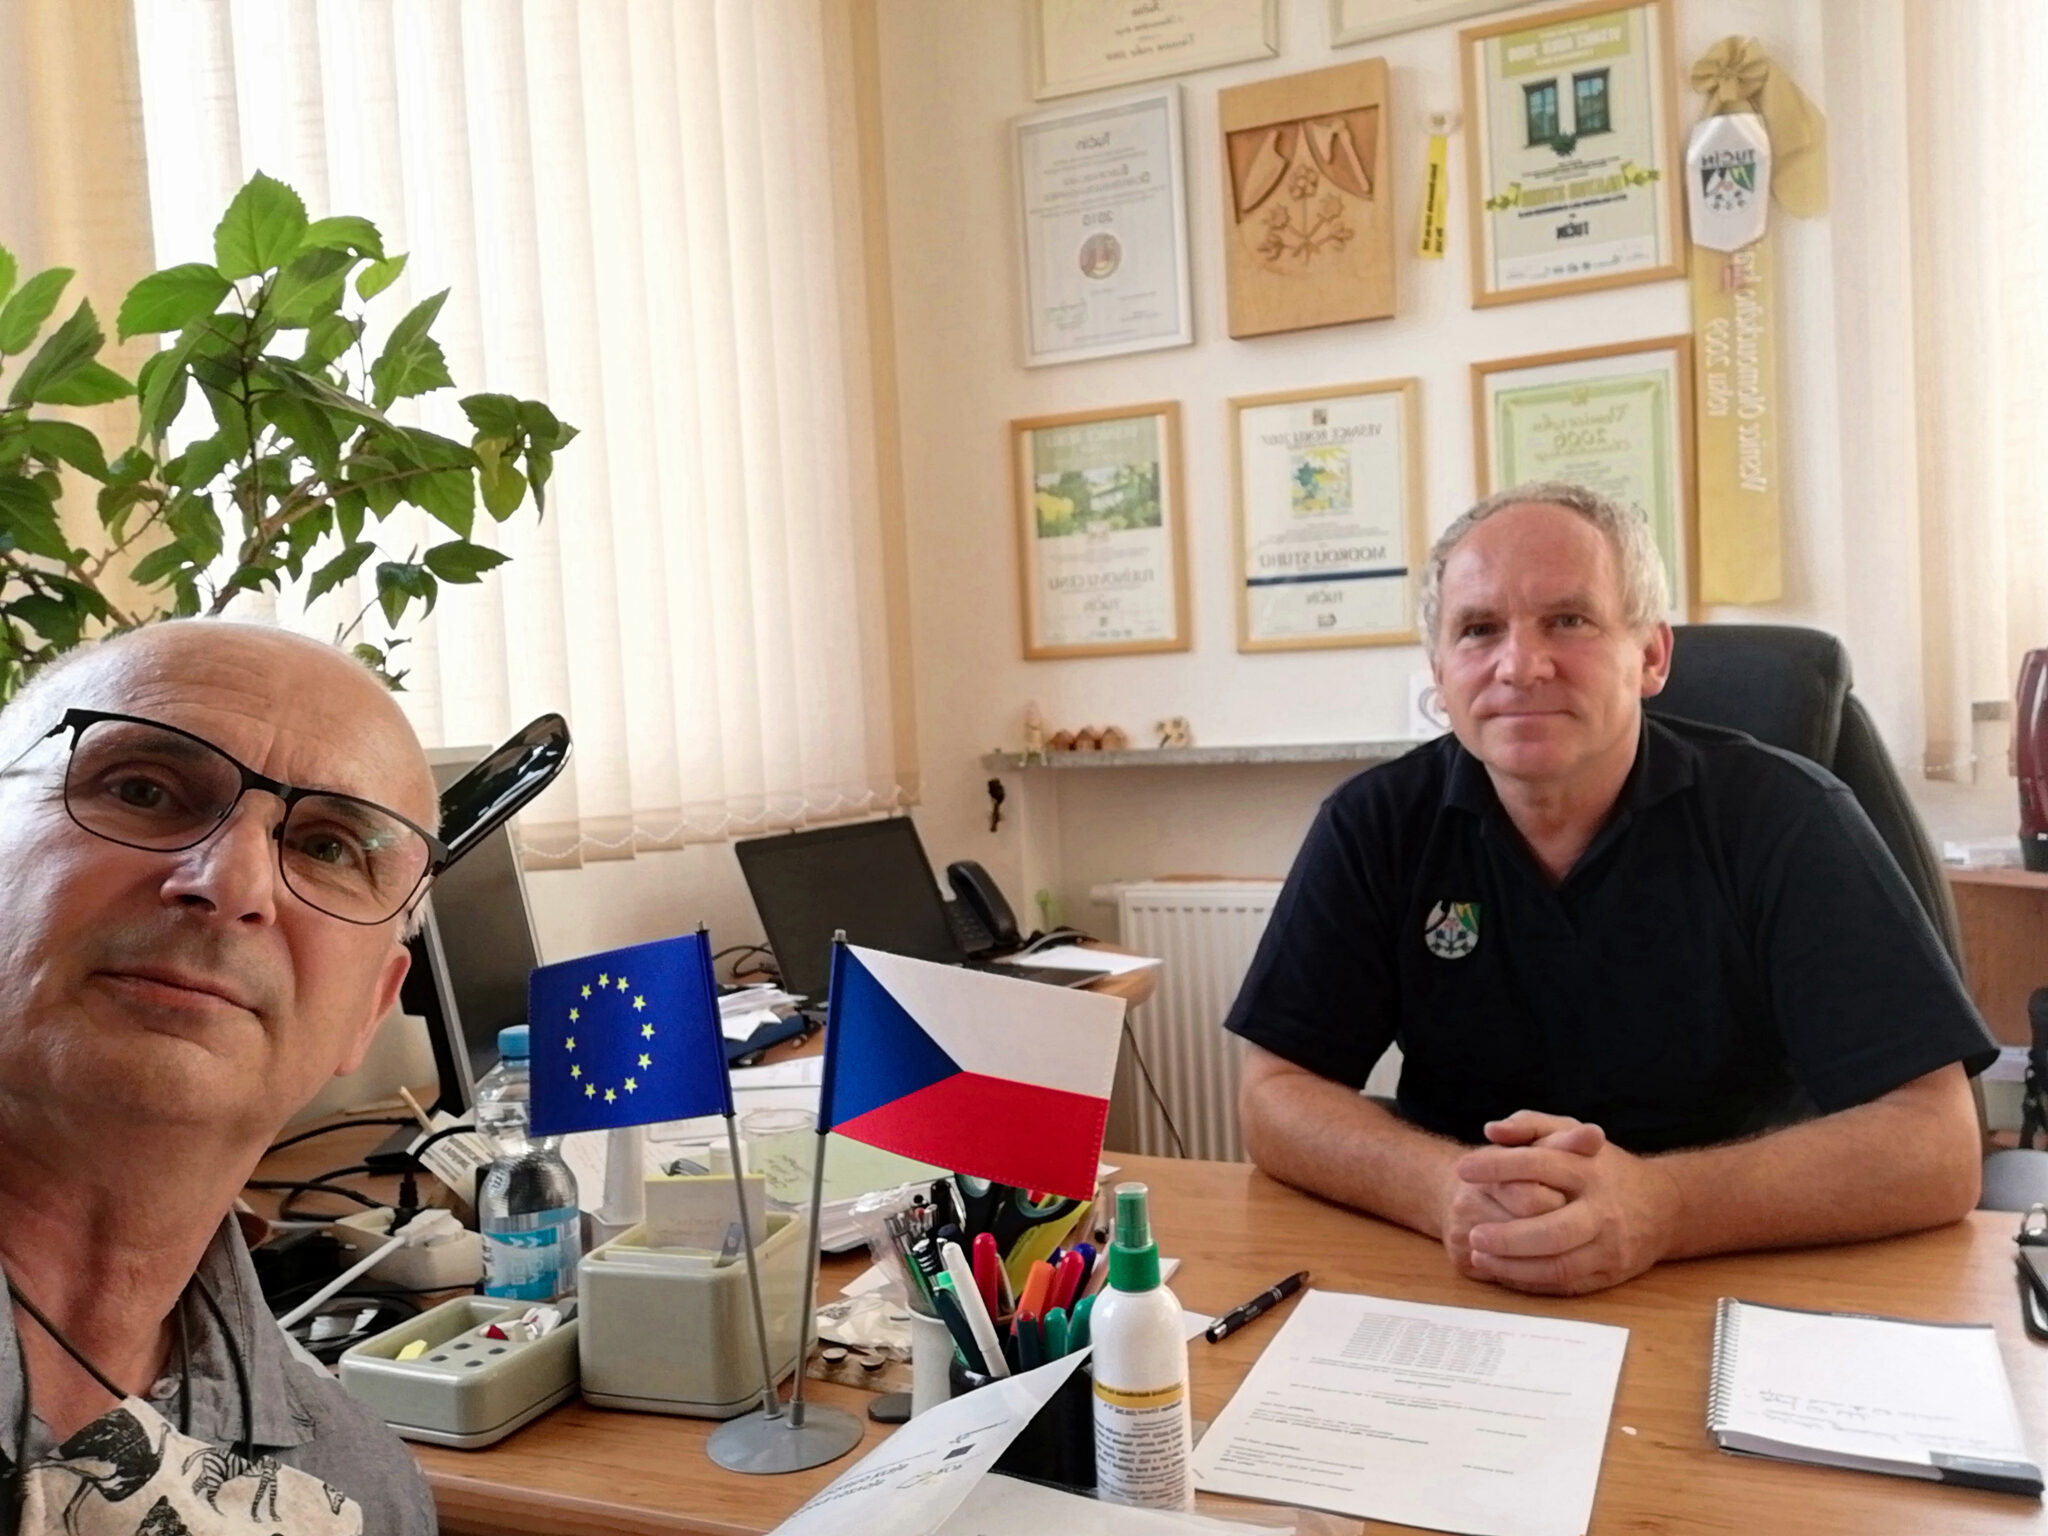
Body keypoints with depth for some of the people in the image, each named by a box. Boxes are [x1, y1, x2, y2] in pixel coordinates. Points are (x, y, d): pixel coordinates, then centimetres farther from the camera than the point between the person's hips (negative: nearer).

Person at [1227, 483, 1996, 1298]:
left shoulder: (1784, 817, -8)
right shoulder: (1377, 825, -4)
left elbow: (1936, 1144, -13)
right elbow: (1275, 1094, -6)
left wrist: (1661, 1207, -29)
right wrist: (1447, 1191, -25)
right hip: (1457, 1300, 2)